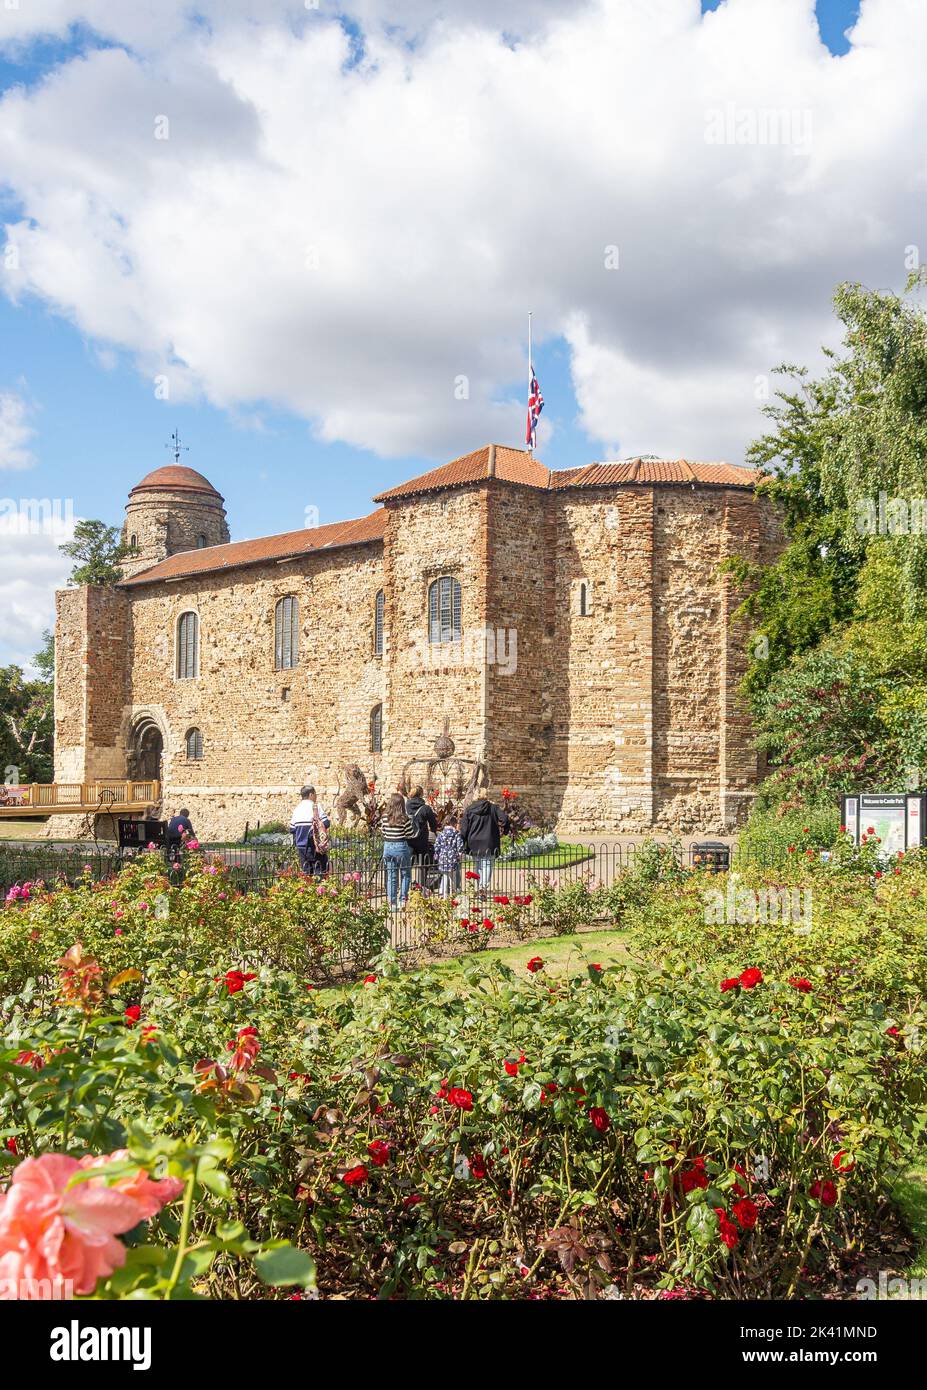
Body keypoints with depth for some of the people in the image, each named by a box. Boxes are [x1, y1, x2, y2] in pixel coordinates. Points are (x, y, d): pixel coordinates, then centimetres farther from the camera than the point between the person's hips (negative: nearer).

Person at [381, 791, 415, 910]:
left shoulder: (385, 817, -3)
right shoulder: (405, 818, -13)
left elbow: (382, 832, 5)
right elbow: (410, 835, -8)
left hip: (388, 847, 3)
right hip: (401, 847, -3)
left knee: (391, 876, 11)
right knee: (405, 874, 12)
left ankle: (392, 903, 13)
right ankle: (402, 899, 3)